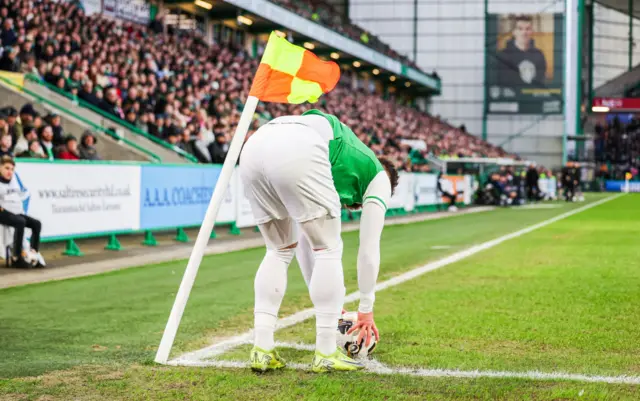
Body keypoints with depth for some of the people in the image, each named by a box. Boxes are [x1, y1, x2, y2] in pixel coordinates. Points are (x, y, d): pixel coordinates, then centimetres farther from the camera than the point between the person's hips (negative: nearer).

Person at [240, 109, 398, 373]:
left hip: (253, 146, 7)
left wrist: (324, 301, 48)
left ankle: (262, 350, 16)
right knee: (328, 250, 11)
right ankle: (326, 354, 12)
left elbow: (305, 239, 45)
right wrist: (366, 310, 36)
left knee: (279, 252, 22)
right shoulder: (379, 177, 29)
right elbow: (369, 249, 27)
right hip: (297, 153, -7)